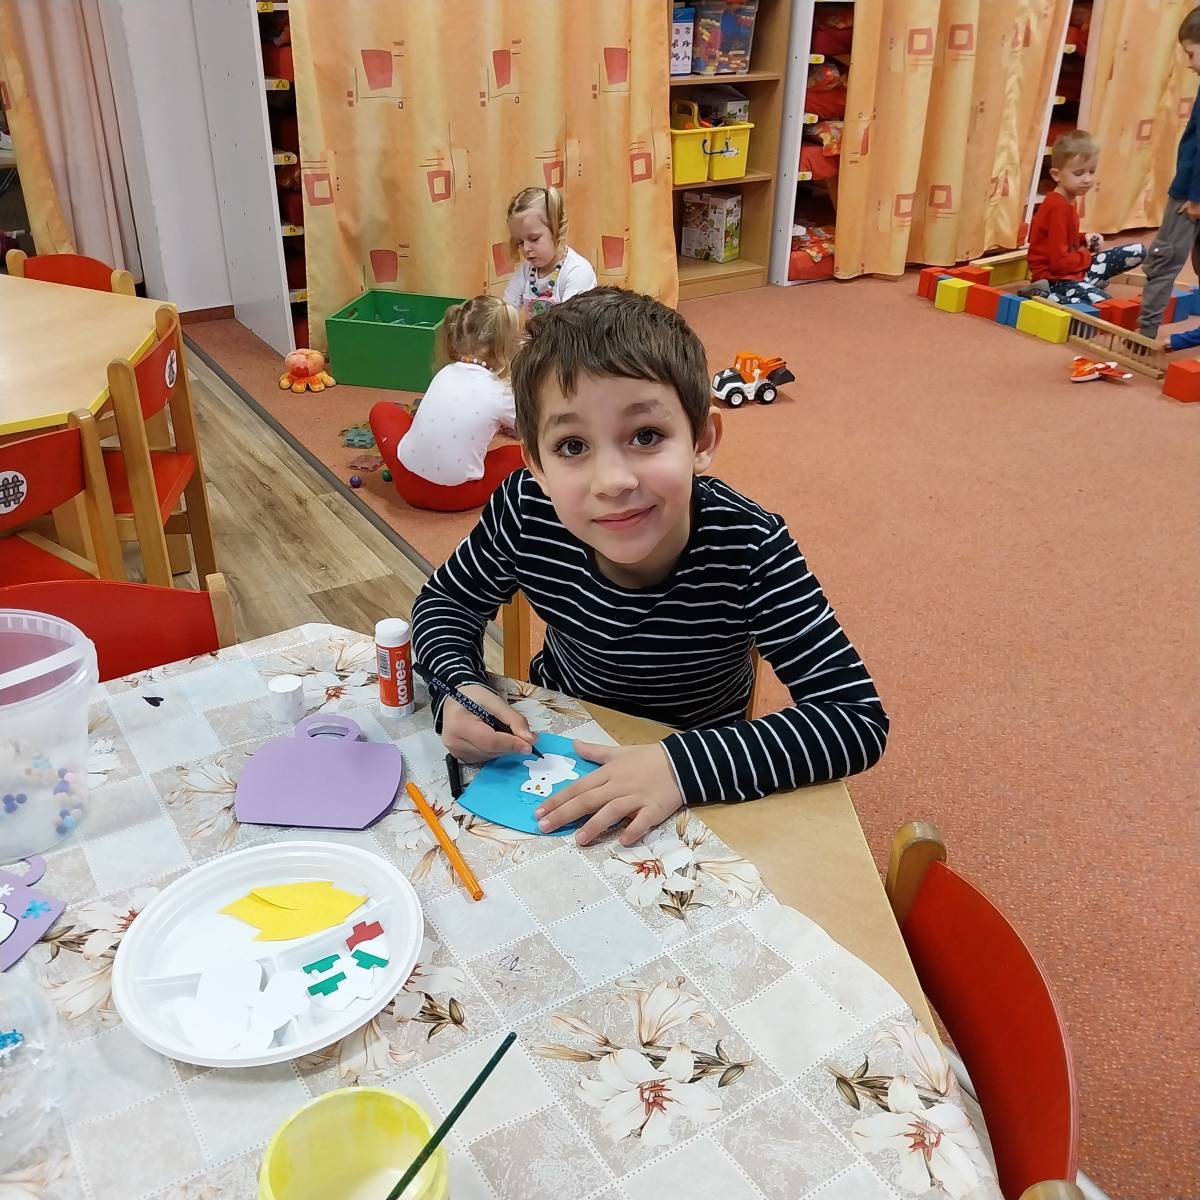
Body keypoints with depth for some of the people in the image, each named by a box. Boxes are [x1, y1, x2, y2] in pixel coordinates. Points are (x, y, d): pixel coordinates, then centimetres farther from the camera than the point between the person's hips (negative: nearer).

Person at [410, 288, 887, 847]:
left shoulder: (750, 549, -30)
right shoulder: (523, 514, -23)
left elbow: (859, 717, -31)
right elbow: (444, 602, -4)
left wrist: (682, 765, -41)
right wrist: (460, 689, -26)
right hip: (553, 734, 2)